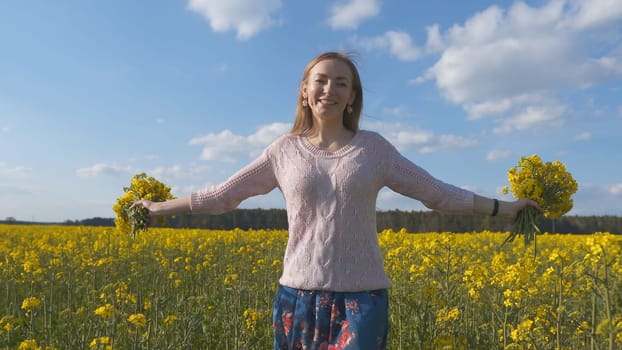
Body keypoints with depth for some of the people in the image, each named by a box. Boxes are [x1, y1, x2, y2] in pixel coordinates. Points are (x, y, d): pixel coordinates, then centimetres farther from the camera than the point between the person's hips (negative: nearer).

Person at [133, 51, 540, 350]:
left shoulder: (373, 147, 2)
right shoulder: (285, 150, 3)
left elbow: (436, 192, 7)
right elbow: (222, 194, 9)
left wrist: (504, 206, 5)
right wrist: (159, 207, 12)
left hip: (362, 296, -1)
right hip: (299, 294, 1)